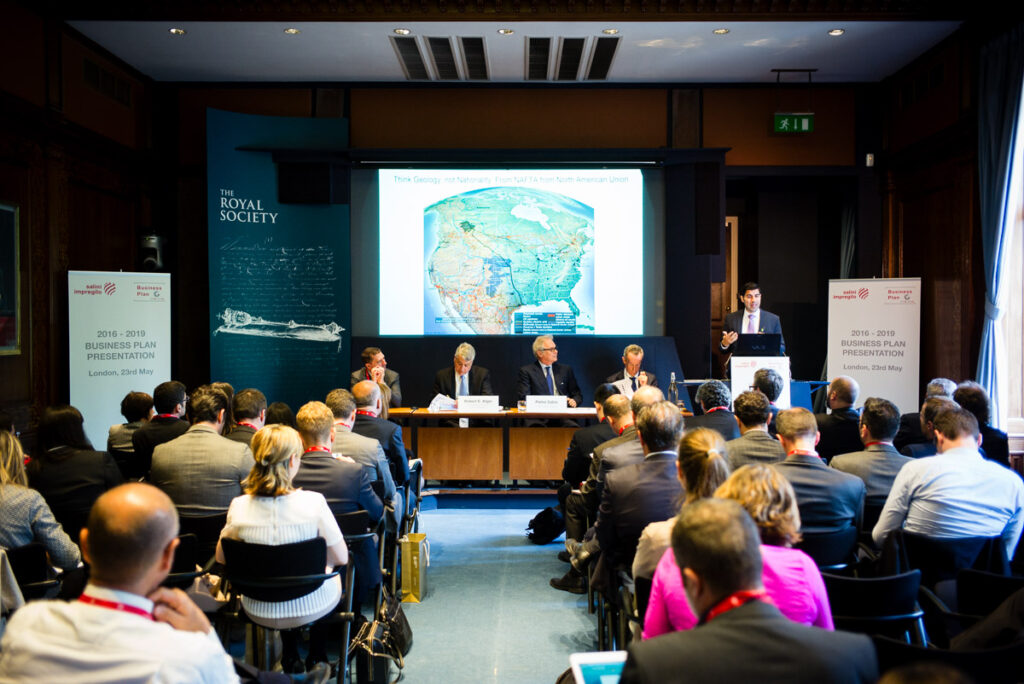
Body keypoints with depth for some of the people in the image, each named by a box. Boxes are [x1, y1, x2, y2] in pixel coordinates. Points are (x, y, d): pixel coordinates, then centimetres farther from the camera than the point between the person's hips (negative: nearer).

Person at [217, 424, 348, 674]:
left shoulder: (239, 507, -18)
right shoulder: (313, 502, -25)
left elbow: (221, 557, -1)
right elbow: (341, 558, -14)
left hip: (260, 612, 2)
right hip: (311, 608, -2)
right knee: (333, 575, 33)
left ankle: (290, 657, 43)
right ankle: (317, 658, 45)